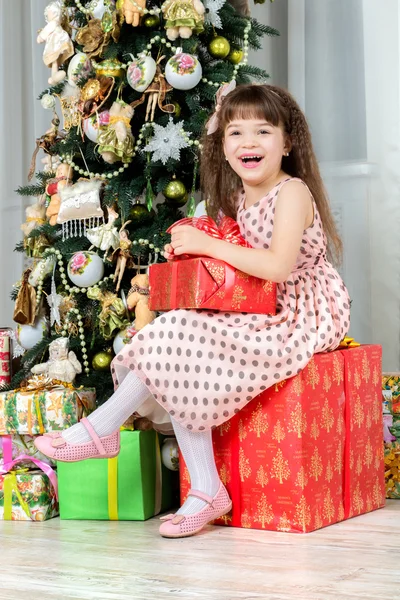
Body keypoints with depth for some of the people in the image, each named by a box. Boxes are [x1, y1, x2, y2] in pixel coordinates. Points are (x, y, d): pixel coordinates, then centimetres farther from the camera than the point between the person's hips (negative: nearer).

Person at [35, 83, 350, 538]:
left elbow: (277, 265, -26)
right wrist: (190, 250, -2)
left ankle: (101, 428, -10)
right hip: (262, 315, 8)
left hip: (300, 316, -8)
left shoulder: (292, 191, -13)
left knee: (181, 337, -23)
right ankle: (206, 491, -15)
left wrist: (207, 244, -20)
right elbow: (238, 265, 18)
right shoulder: (238, 198, 12)